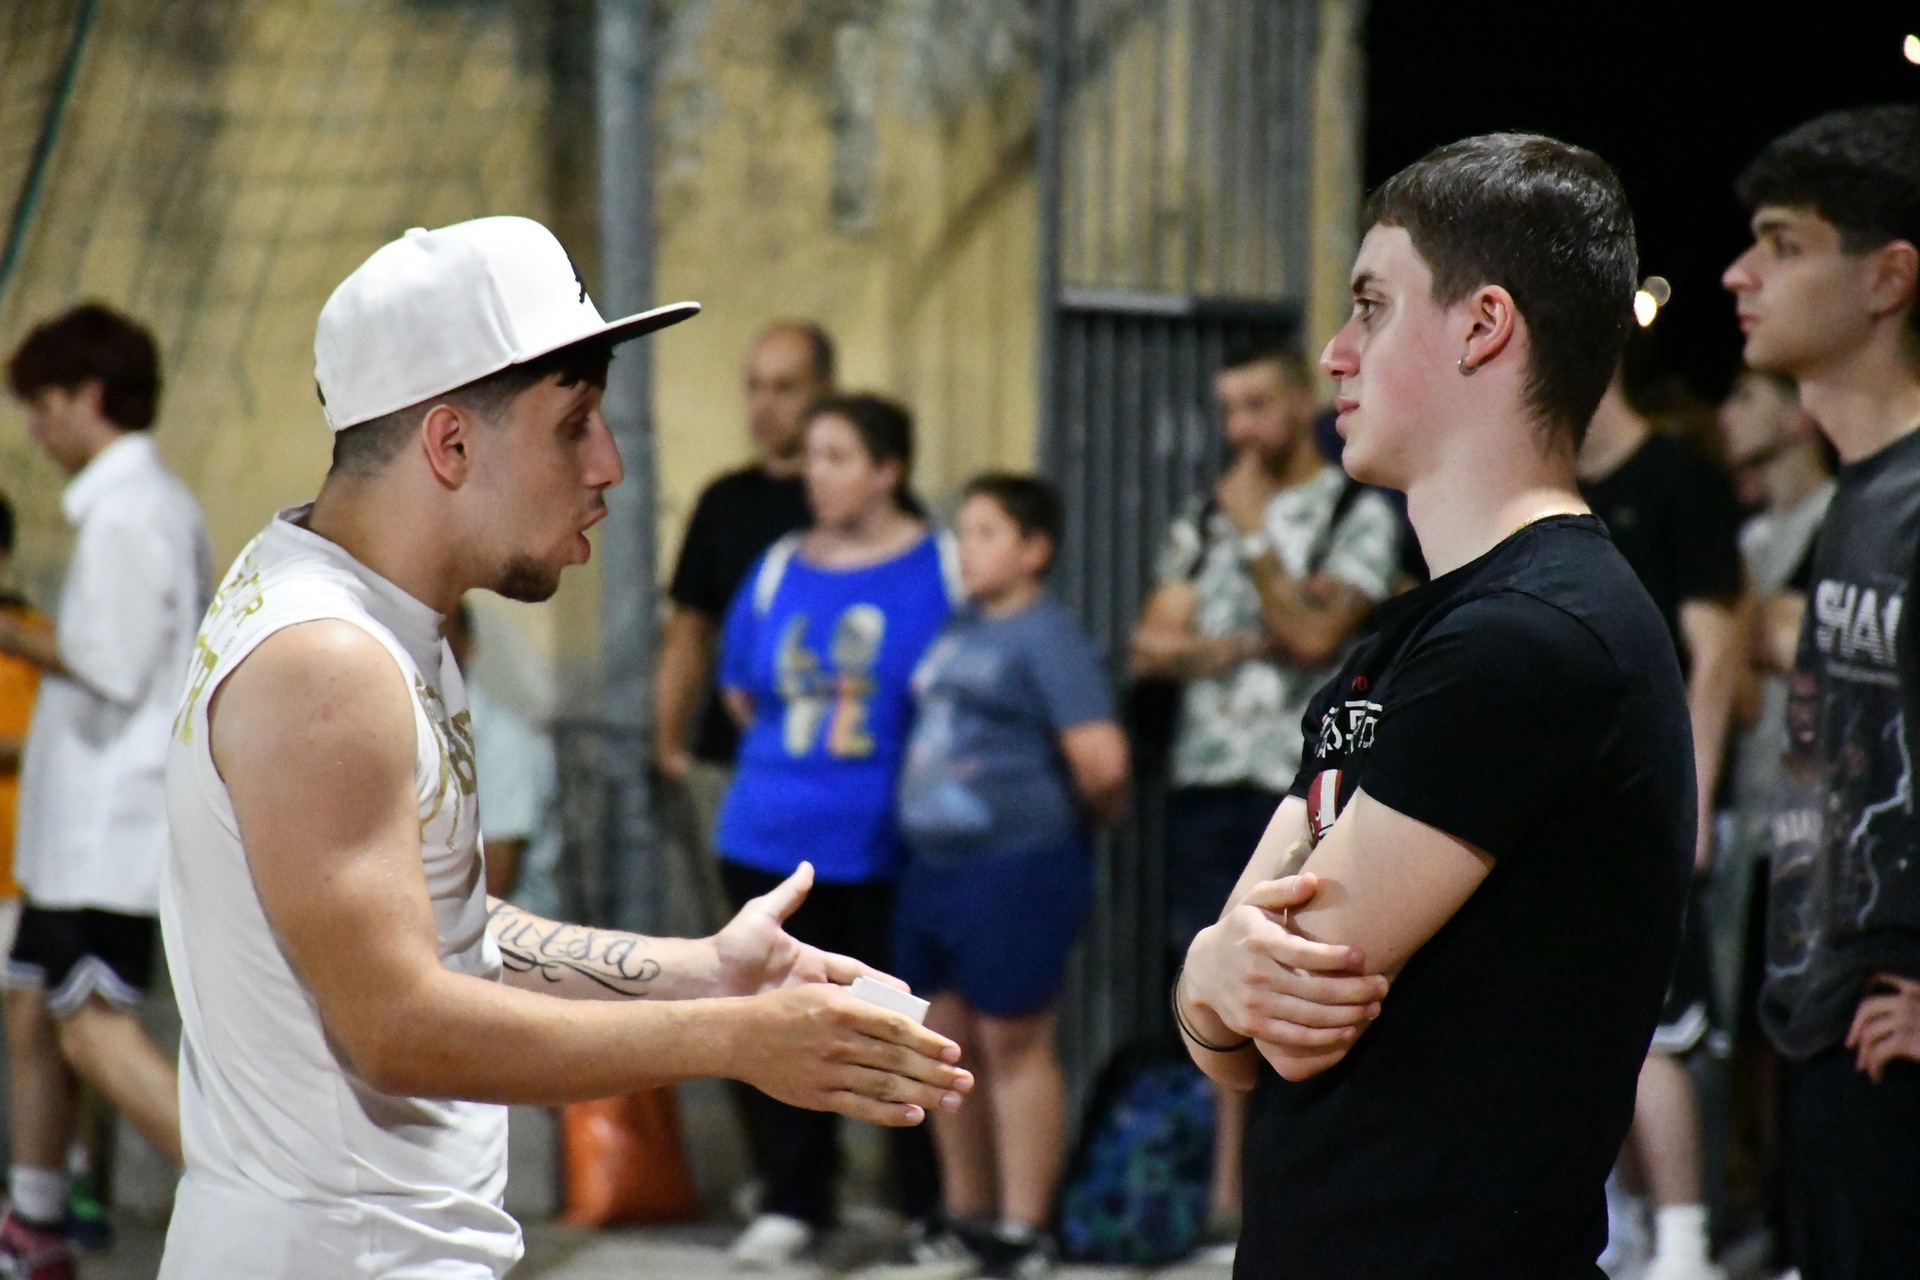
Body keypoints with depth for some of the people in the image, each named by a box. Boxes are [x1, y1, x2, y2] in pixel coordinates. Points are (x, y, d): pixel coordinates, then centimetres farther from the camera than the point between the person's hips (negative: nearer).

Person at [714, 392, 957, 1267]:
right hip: (771, 838, 4)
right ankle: (791, 1202, 19)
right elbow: (741, 690, 20)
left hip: (890, 844, -4)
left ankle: (932, 1204, 13)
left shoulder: (941, 570, -4)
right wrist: (797, 744, 11)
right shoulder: (780, 567, 9)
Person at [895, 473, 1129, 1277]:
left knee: (1014, 1045, -1)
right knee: (947, 1043, 14)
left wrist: (1091, 817, -3)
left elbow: (1102, 764, -20)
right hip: (935, 865, 8)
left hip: (1017, 870, -8)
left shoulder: (1046, 637, -12)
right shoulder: (958, 630, 12)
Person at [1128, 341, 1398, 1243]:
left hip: (1302, 783, -5)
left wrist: (1255, 536, -7)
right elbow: (1153, 645, 7)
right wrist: (1246, 646, -6)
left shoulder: (1358, 514, 0)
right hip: (1206, 778, 5)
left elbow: (1314, 636, -12)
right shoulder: (1203, 518, 16)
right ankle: (1226, 1196, 12)